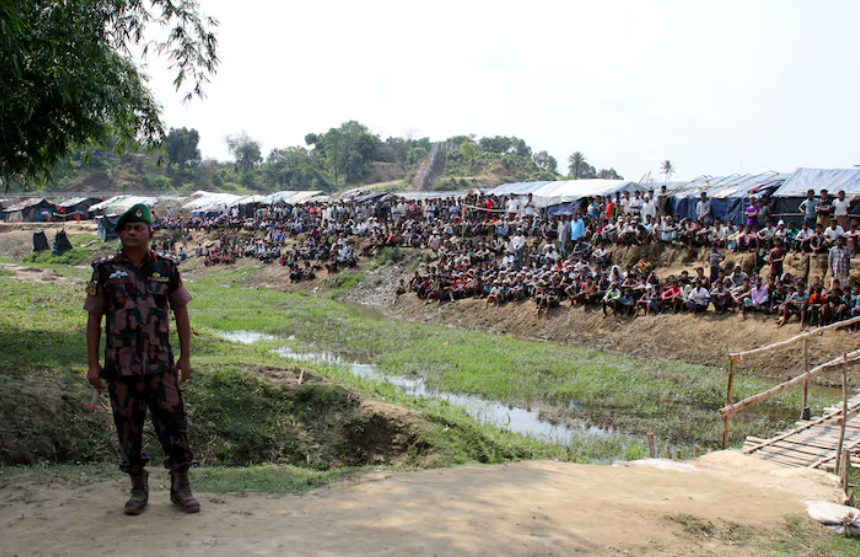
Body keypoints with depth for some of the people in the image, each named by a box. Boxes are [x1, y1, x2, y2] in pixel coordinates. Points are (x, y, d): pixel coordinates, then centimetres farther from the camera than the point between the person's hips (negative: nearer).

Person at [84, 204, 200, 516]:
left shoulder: (166, 268, 4)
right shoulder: (105, 270, 2)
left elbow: (181, 312, 10)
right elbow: (94, 319, 5)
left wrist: (185, 356, 5)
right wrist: (93, 364, 0)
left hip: (160, 363, 0)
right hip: (121, 366, 0)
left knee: (173, 423, -1)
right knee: (128, 429, 7)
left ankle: (181, 488, 12)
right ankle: (138, 490, 22)